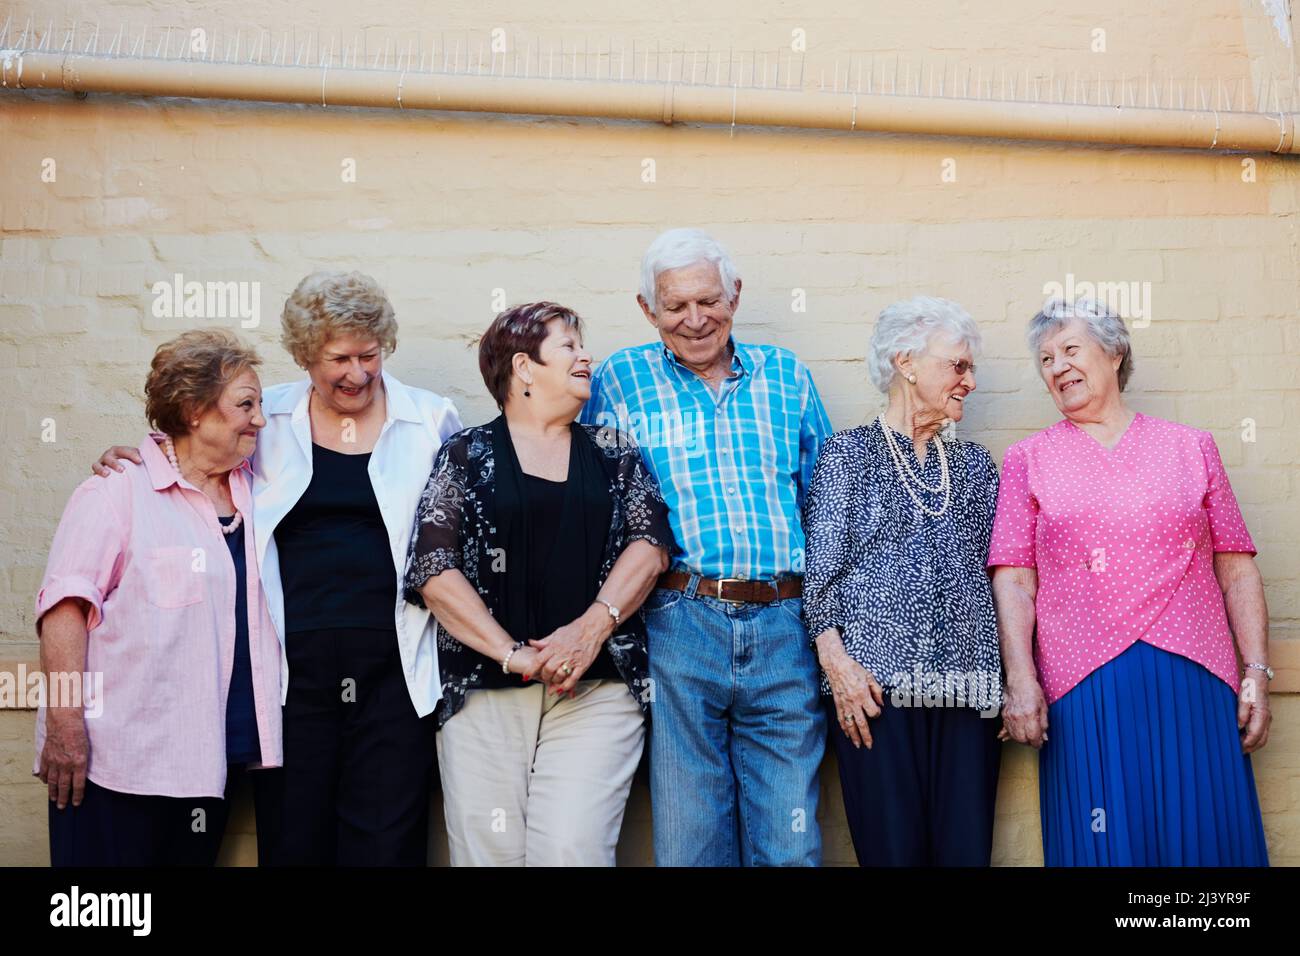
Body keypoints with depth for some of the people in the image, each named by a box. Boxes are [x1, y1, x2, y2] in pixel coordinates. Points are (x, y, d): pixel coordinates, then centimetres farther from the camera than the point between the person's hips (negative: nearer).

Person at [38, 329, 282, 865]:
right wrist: (65, 728, -17)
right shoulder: (119, 491, -7)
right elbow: (65, 607, -12)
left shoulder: (252, 493, 11)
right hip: (118, 760, -6)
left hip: (207, 758, 6)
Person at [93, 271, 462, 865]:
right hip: (294, 668, 1)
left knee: (387, 843, 3)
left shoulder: (431, 420, 5)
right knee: (294, 841, 8)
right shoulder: (268, 419, 6)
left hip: (393, 670, -1)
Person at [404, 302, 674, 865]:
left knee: (573, 851, -12)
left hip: (596, 689, 1)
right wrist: (515, 655, -11)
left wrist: (594, 626, -13)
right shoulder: (465, 455, 8)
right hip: (483, 691, -1)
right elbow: (433, 569, -2)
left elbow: (649, 543, 4)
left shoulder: (614, 456, 16)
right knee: (488, 853, -1)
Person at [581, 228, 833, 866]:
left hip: (784, 628, 2)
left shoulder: (787, 376, 14)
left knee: (791, 844, 5)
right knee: (687, 843, 5)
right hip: (678, 627, -1)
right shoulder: (620, 380, 8)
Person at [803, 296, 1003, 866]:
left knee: (966, 848, 1)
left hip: (965, 681, 4)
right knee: (893, 849, -3)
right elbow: (820, 563, -1)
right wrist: (835, 657, -12)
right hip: (874, 677, -4)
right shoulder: (849, 452, 5)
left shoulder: (973, 464, 18)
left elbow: (993, 568, 16)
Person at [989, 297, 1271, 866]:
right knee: (1104, 844, -1)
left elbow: (1236, 569, 10)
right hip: (1083, 689, -1)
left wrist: (1258, 671, 2)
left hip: (1194, 682, 1)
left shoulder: (1192, 448, 12)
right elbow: (1013, 580, 2)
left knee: (1204, 839, 2)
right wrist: (1020, 679, -8)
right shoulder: (1027, 461, 10)